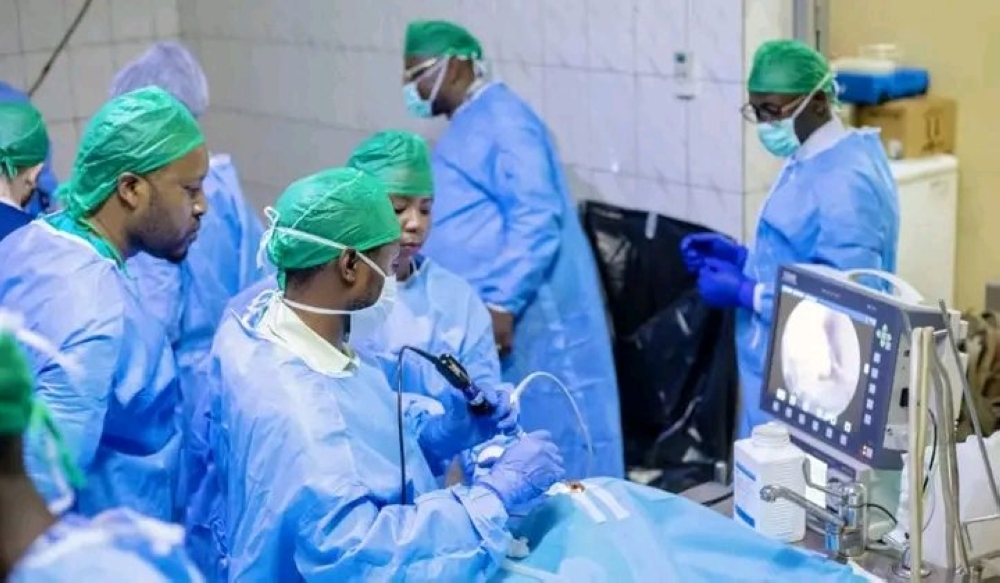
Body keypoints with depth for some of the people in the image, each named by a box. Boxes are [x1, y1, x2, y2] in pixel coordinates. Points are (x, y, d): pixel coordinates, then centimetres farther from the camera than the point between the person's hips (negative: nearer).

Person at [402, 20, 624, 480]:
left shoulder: (501, 117, -11)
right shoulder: (463, 130, 19)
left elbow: (536, 216, -20)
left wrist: (502, 304, -23)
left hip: (524, 319, -10)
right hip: (475, 320, 10)